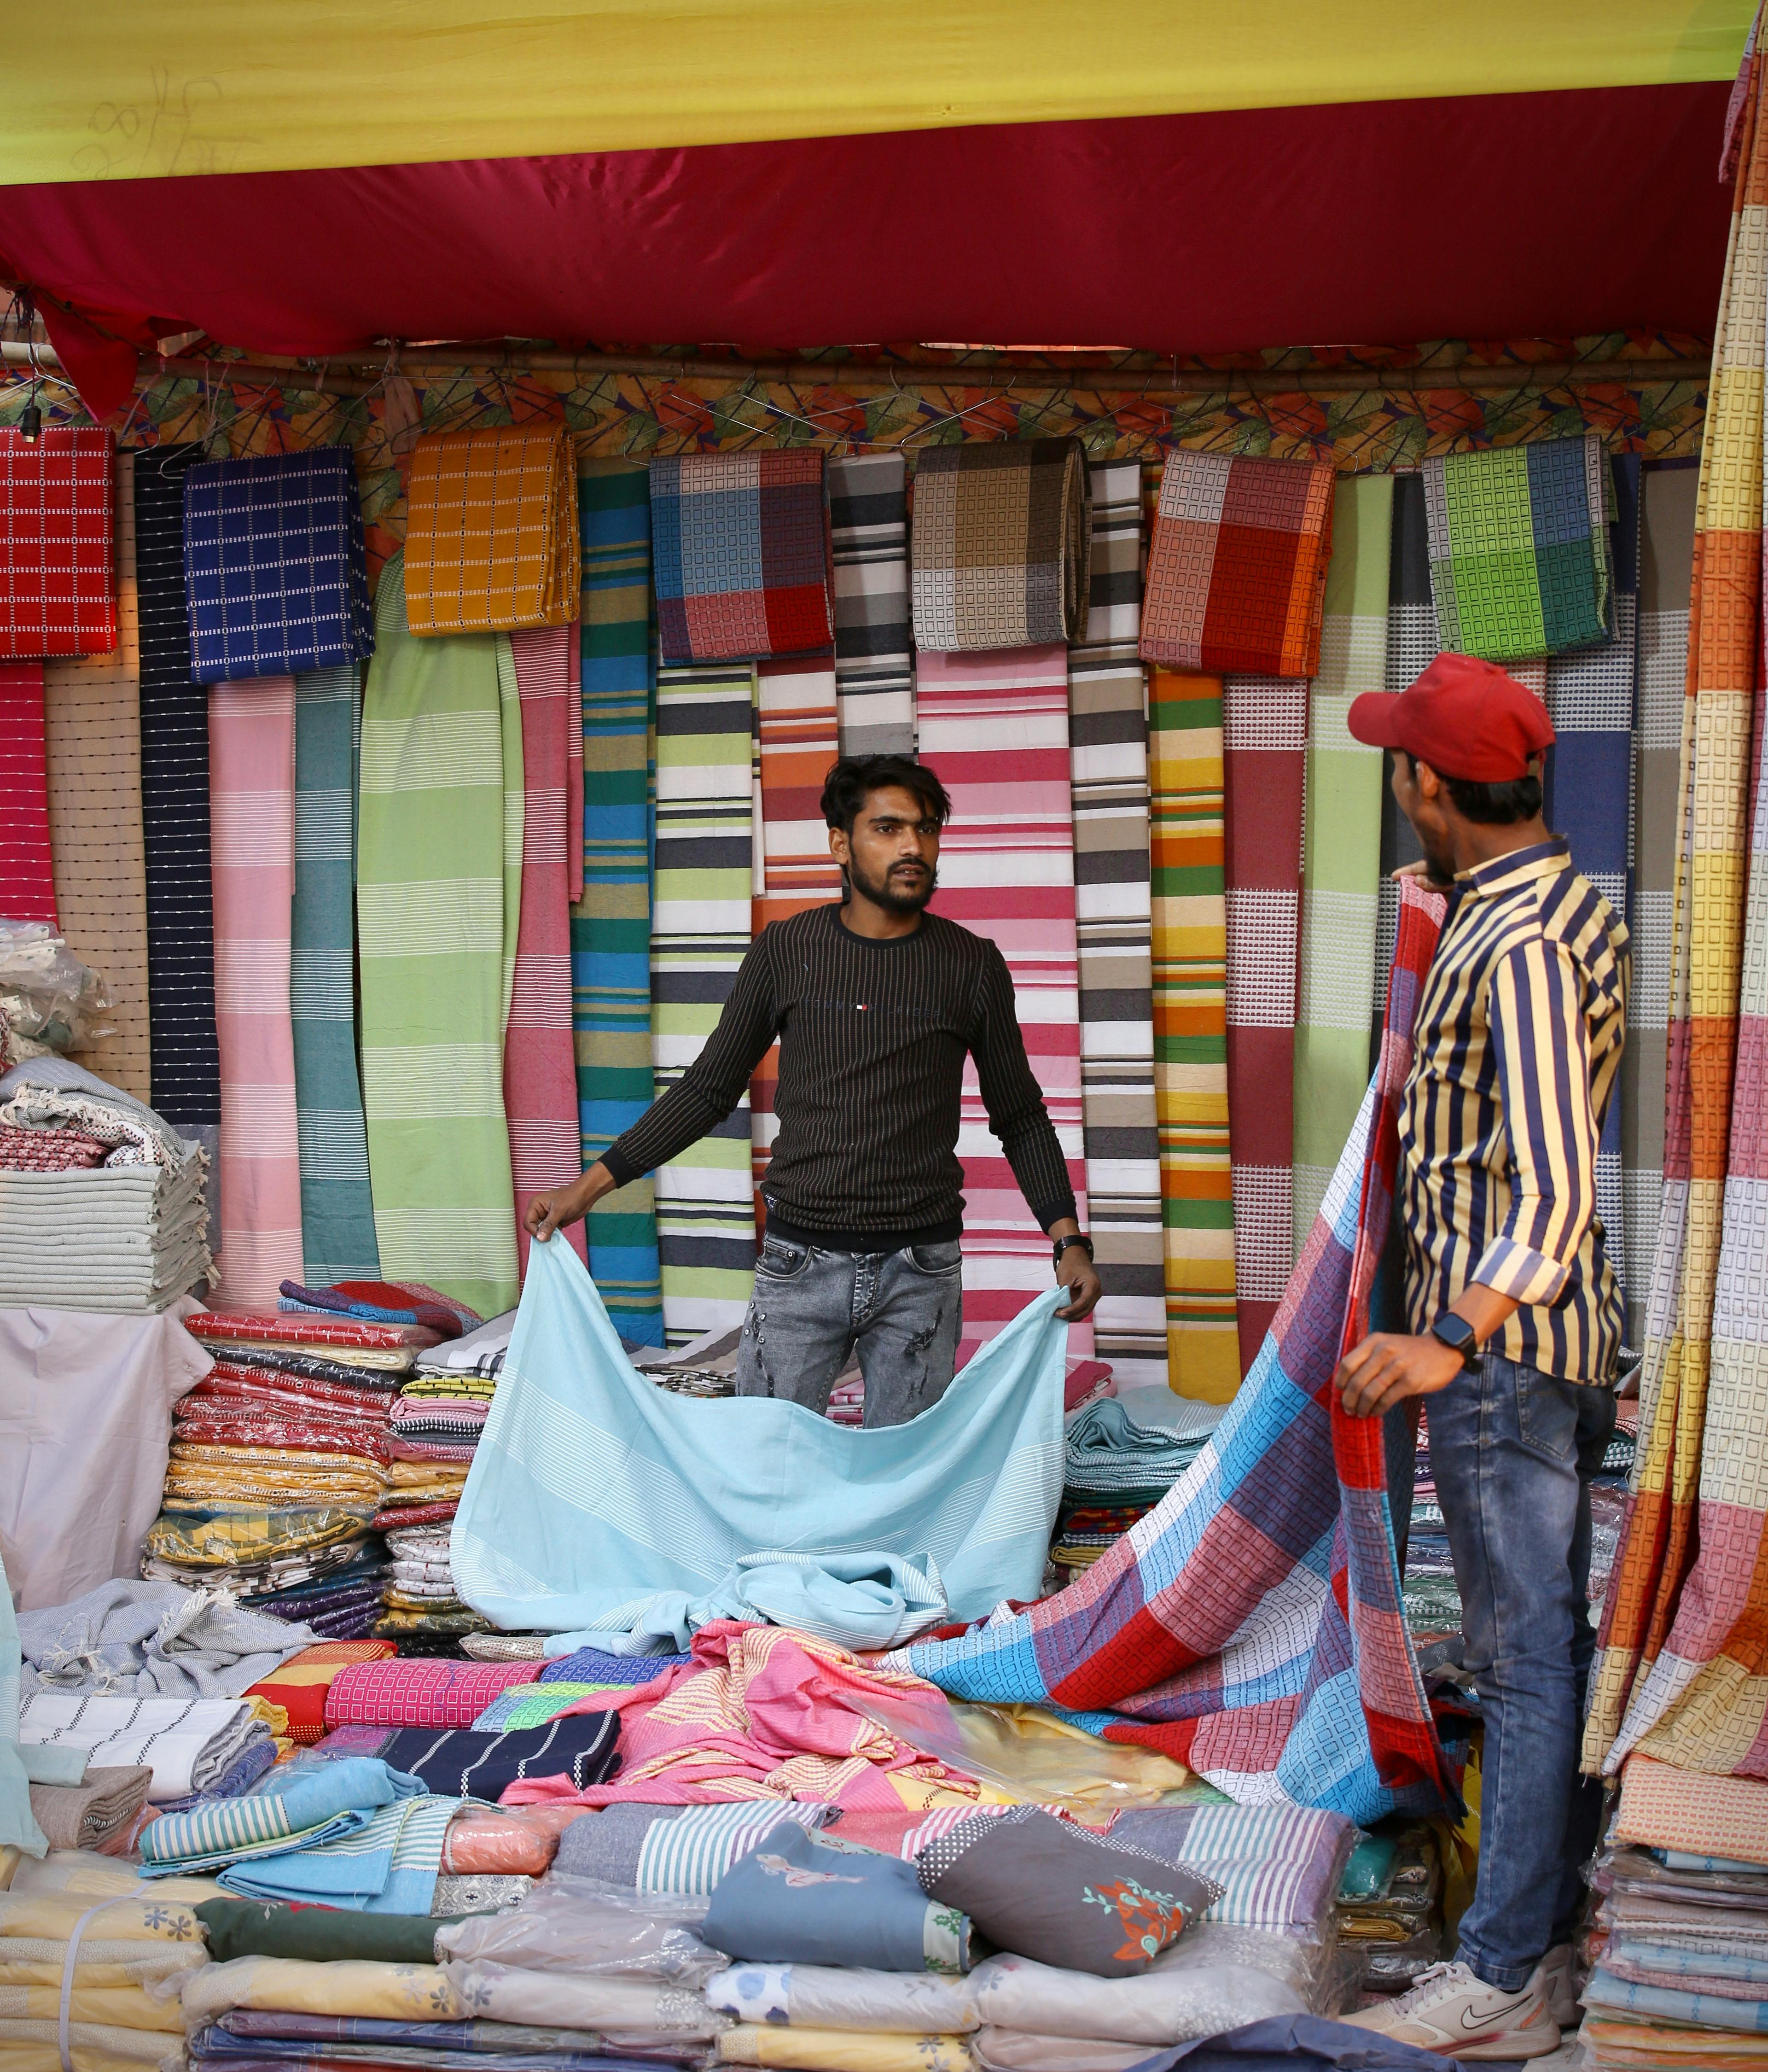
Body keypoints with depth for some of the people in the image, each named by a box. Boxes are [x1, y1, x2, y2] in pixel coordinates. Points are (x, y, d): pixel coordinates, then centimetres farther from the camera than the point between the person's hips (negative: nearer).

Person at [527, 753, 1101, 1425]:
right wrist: (588, 1188, 4)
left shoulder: (971, 965, 3)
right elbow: (709, 1089, 10)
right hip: (798, 1265, 0)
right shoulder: (785, 951, 3)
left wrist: (1069, 1239, -3)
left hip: (919, 1274, 0)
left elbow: (1020, 1117, 10)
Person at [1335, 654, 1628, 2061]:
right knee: (1555, 1643, 16)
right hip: (1568, 1336, 10)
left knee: (1525, 1656, -5)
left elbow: (1551, 1189, -30)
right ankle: (1558, 1934, 28)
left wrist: (1449, 1343, -39)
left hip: (1505, 1346, -10)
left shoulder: (1516, 948, -21)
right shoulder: (1574, 906, 11)